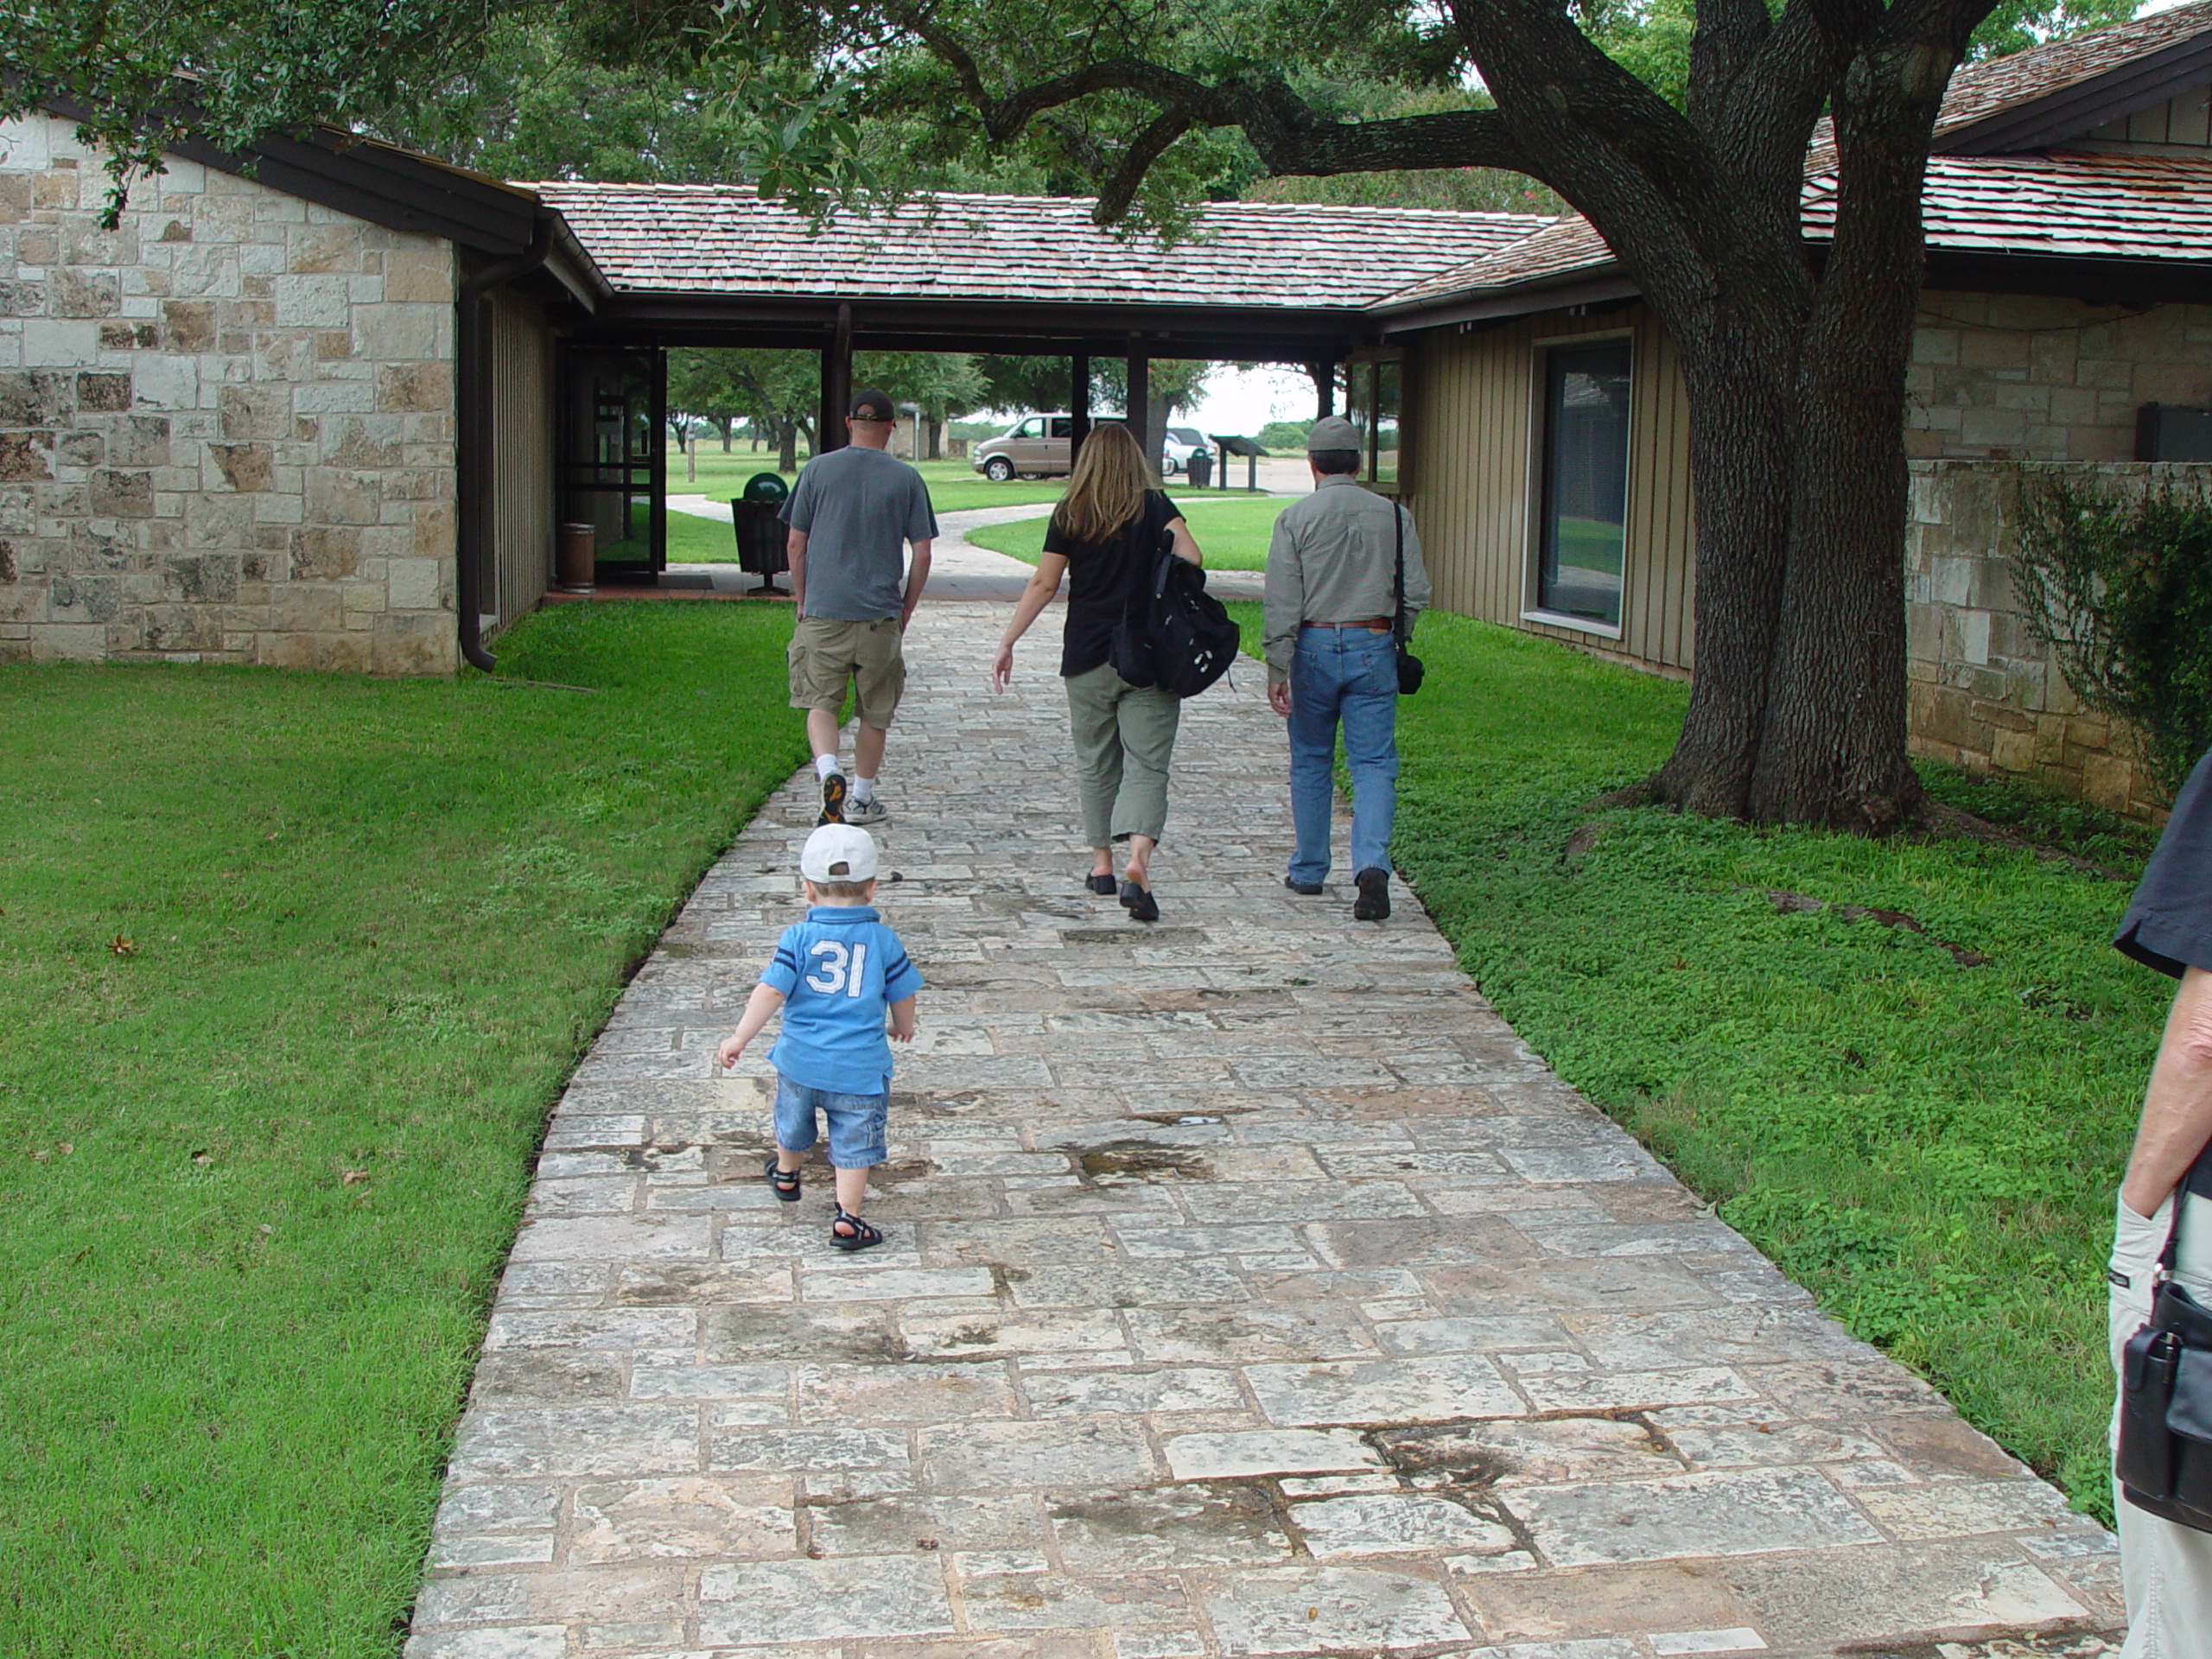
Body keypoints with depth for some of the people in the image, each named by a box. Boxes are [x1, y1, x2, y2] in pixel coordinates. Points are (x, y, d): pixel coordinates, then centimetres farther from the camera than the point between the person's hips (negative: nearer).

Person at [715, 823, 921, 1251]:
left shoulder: (798, 937, -9)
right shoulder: (883, 941, -6)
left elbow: (771, 991, -15)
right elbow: (902, 995, 4)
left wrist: (739, 1039, -12)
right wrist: (904, 1026, 24)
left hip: (800, 1058, 2)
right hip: (859, 1064, -2)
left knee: (793, 1121, 27)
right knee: (853, 1141, 7)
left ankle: (786, 1175, 51)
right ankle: (847, 1219, 5)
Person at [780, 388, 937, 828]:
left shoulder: (818, 470, 1)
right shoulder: (906, 479, 0)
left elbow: (795, 544, 3)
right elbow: (922, 554, 1)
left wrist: (801, 602, 15)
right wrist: (906, 610, 12)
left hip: (823, 611, 0)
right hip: (880, 615, 0)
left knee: (820, 703, 5)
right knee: (874, 712, 13)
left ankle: (828, 773, -19)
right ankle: (861, 799, 20)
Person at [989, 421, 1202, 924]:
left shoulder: (1069, 516, 2)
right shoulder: (1156, 507, 0)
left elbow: (1043, 585, 0)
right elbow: (1191, 559, -12)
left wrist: (1007, 642, 5)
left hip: (1087, 657, 1)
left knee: (1095, 763, 16)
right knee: (1147, 765, -4)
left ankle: (1102, 863, 24)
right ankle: (1138, 861, -24)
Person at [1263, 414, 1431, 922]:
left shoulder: (1294, 518, -4)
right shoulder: (1393, 515, 2)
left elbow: (1281, 603, -7)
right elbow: (1416, 595, 2)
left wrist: (1276, 670, -4)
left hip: (1314, 647, 0)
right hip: (1373, 647, 0)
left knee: (1311, 762, 13)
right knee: (1374, 762, 1)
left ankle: (1308, 871, 23)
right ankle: (1373, 865, -18)